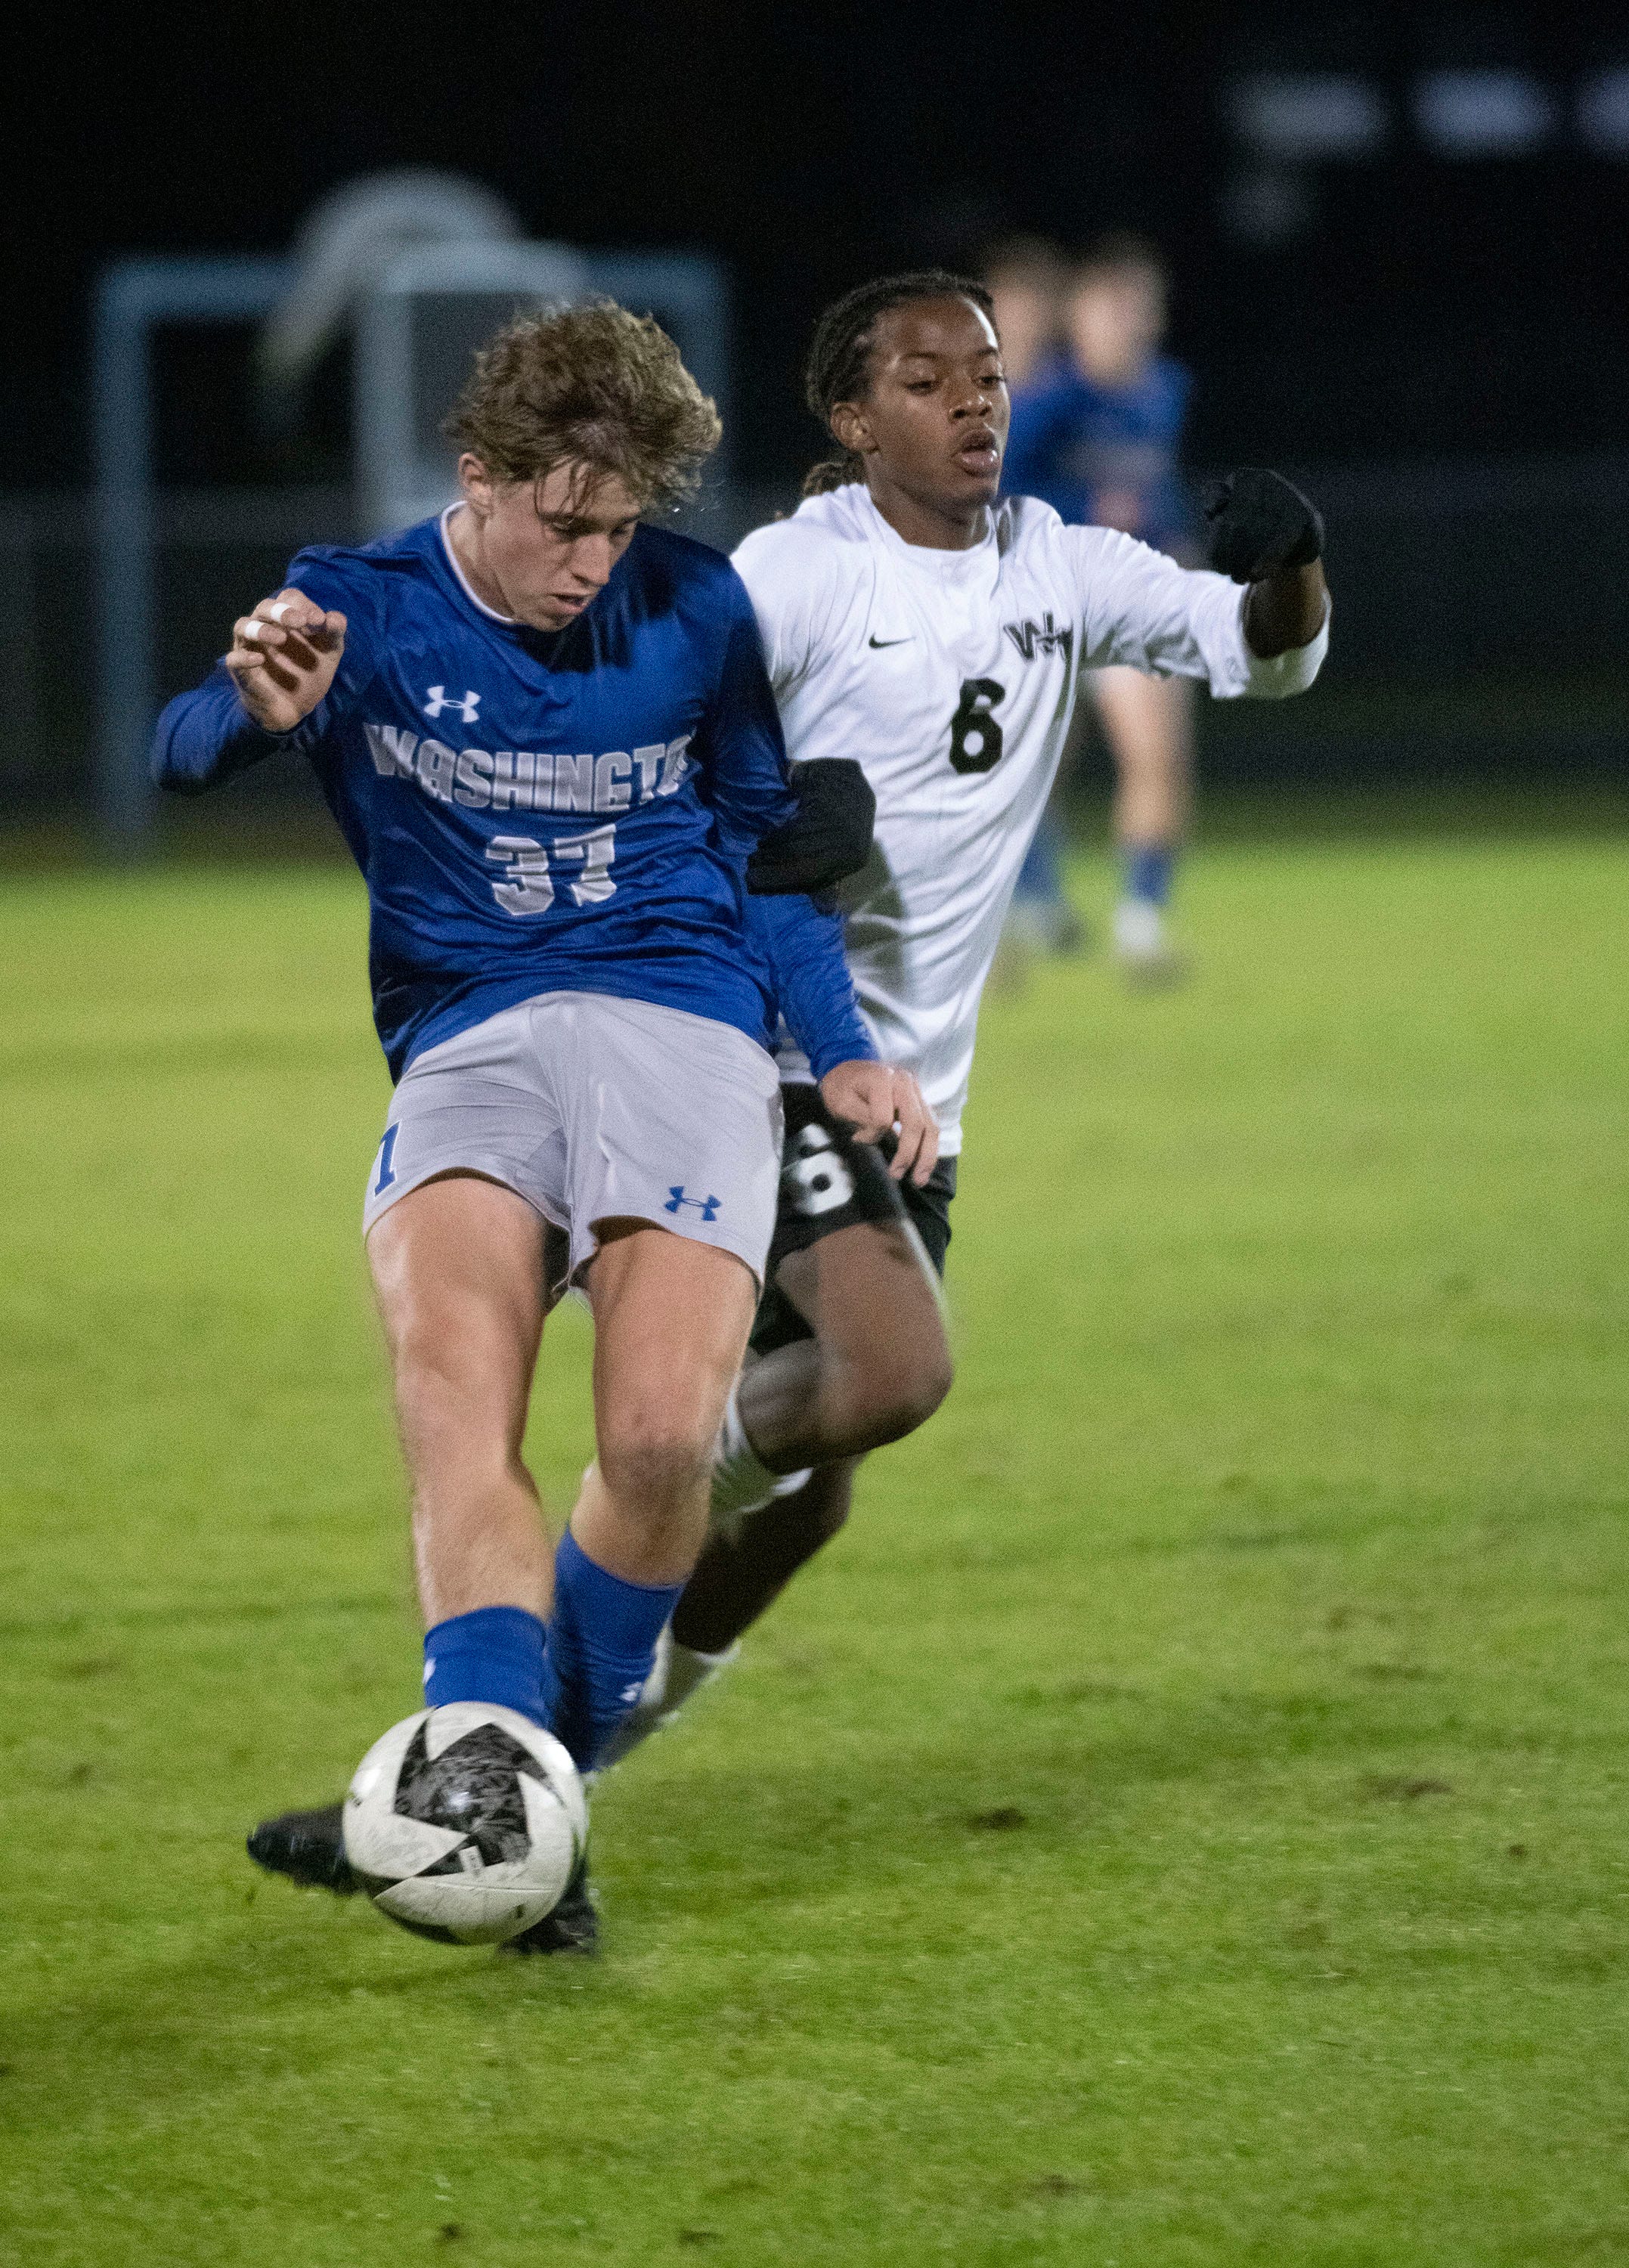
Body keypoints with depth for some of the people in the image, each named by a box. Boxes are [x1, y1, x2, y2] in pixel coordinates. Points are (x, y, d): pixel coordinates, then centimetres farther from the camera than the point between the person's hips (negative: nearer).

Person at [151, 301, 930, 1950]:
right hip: (465, 1053, -1)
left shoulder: (695, 613, 8)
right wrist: (256, 709, -42)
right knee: (449, 1378, -29)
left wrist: (842, 1053, 12)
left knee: (659, 1438, -21)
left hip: (681, 1027, 1)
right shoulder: (364, 609, 0)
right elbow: (183, 762, -19)